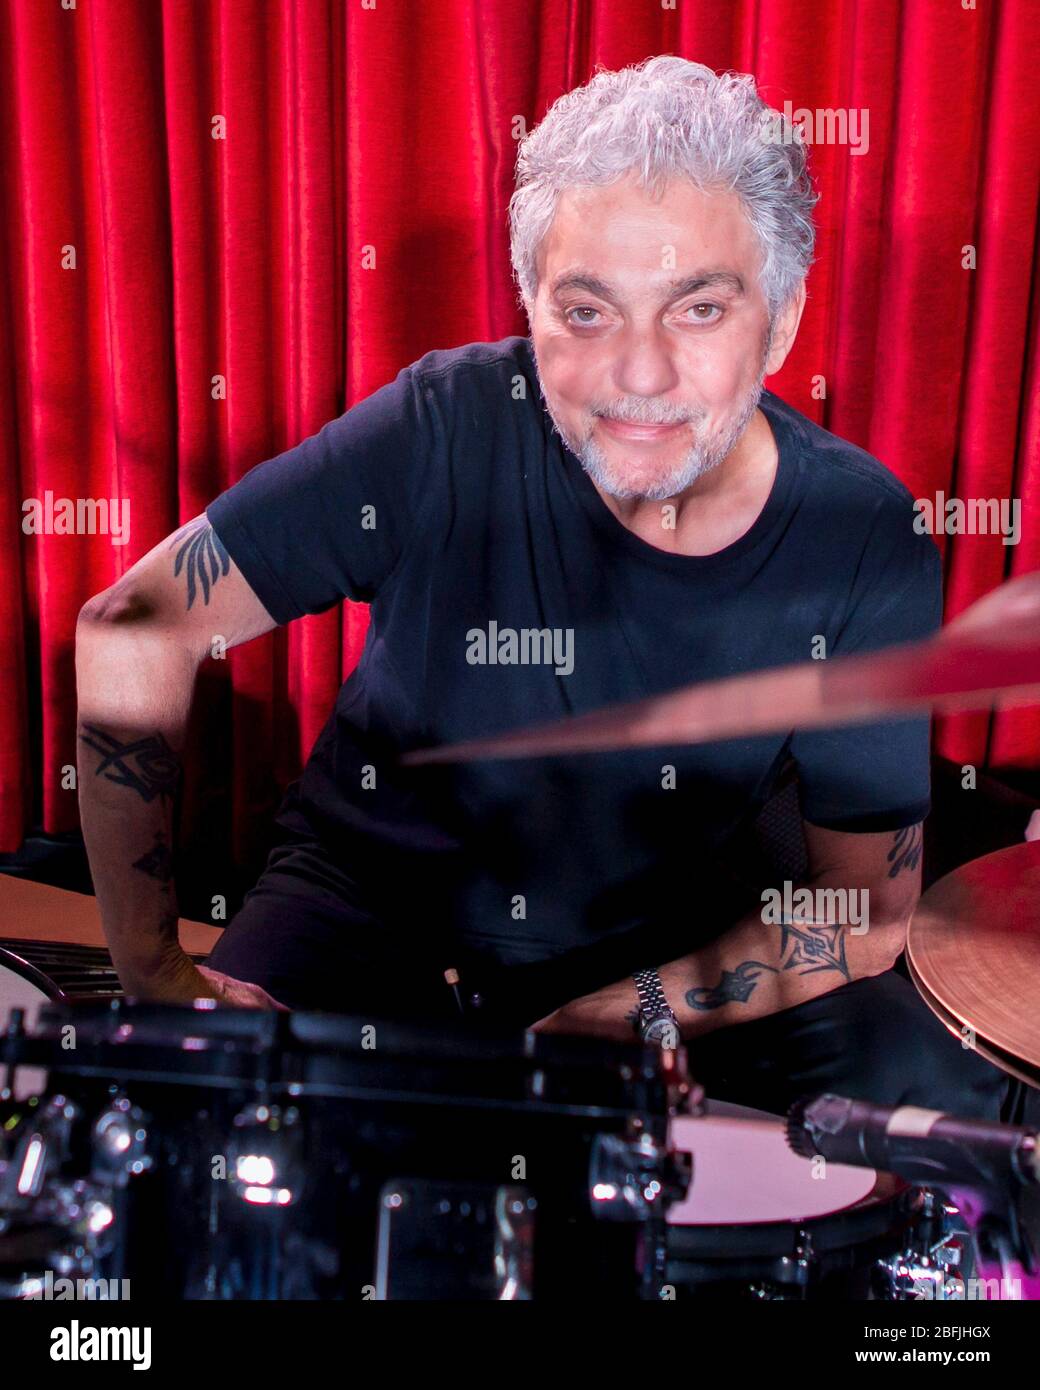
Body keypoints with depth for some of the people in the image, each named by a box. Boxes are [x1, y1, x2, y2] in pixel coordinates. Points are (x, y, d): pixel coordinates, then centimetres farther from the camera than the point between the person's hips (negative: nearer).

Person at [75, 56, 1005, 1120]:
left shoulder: (865, 540, -17)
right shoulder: (451, 427, -23)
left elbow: (865, 908, -10)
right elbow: (134, 629, -17)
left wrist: (604, 1024, -21)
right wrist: (151, 970, -18)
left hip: (662, 934, 2)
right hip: (378, 901, -1)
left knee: (934, 1101, -16)